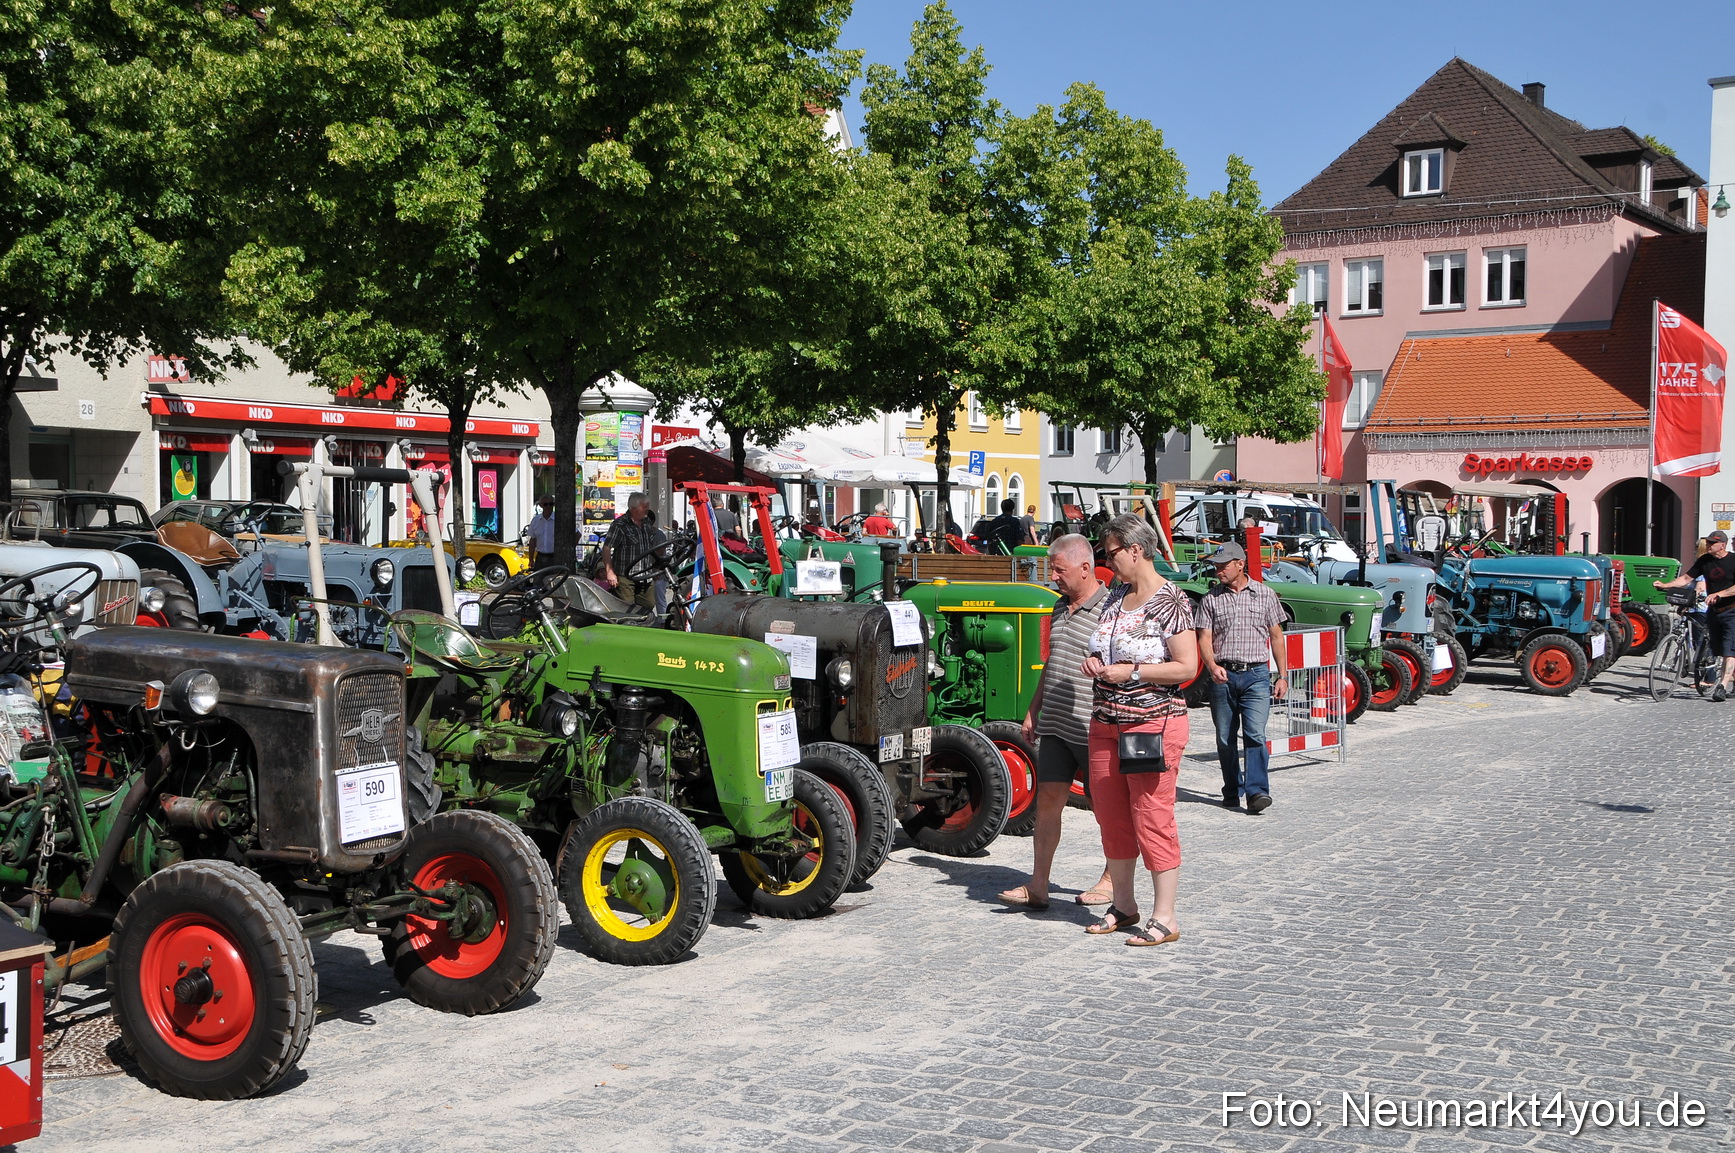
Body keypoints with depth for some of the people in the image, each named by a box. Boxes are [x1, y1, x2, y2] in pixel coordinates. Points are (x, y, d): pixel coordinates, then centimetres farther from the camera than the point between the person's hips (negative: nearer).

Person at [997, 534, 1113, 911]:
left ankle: (1112, 879, 21)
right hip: (1054, 725, 7)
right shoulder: (1060, 608, 14)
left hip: (1092, 728, -7)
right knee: (1048, 798, 2)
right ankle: (1038, 885, 3)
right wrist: (1033, 711, 21)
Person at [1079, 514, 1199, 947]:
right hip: (1106, 723, 8)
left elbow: (1187, 668, -15)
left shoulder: (1170, 601, -11)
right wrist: (1095, 663, 2)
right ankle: (1123, 905, 26)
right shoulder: (1116, 596, 12)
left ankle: (1165, 918, 3)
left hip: (1154, 724, -8)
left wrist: (1131, 672, -19)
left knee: (1152, 819, -5)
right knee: (1111, 817, 12)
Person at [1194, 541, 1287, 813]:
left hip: (1256, 674, -2)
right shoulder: (1211, 599, 6)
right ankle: (1232, 792, 19)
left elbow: (1276, 636, 10)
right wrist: (1212, 665, -18)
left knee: (1255, 733, -14)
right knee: (1225, 737, 7)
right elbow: (1204, 637, 2)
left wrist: (1283, 676, 6)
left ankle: (1257, 792, -16)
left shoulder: (1265, 594, 5)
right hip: (1222, 675, 2)